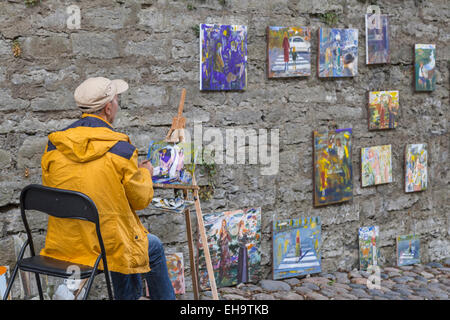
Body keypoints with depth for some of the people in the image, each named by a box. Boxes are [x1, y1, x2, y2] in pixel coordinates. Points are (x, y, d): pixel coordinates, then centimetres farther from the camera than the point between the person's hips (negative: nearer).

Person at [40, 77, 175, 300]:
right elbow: (140, 200, -7)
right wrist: (145, 173, 14)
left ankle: (129, 294, 47)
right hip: (108, 246, -6)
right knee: (154, 247, 25)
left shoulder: (54, 145, -4)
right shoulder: (120, 150, -17)